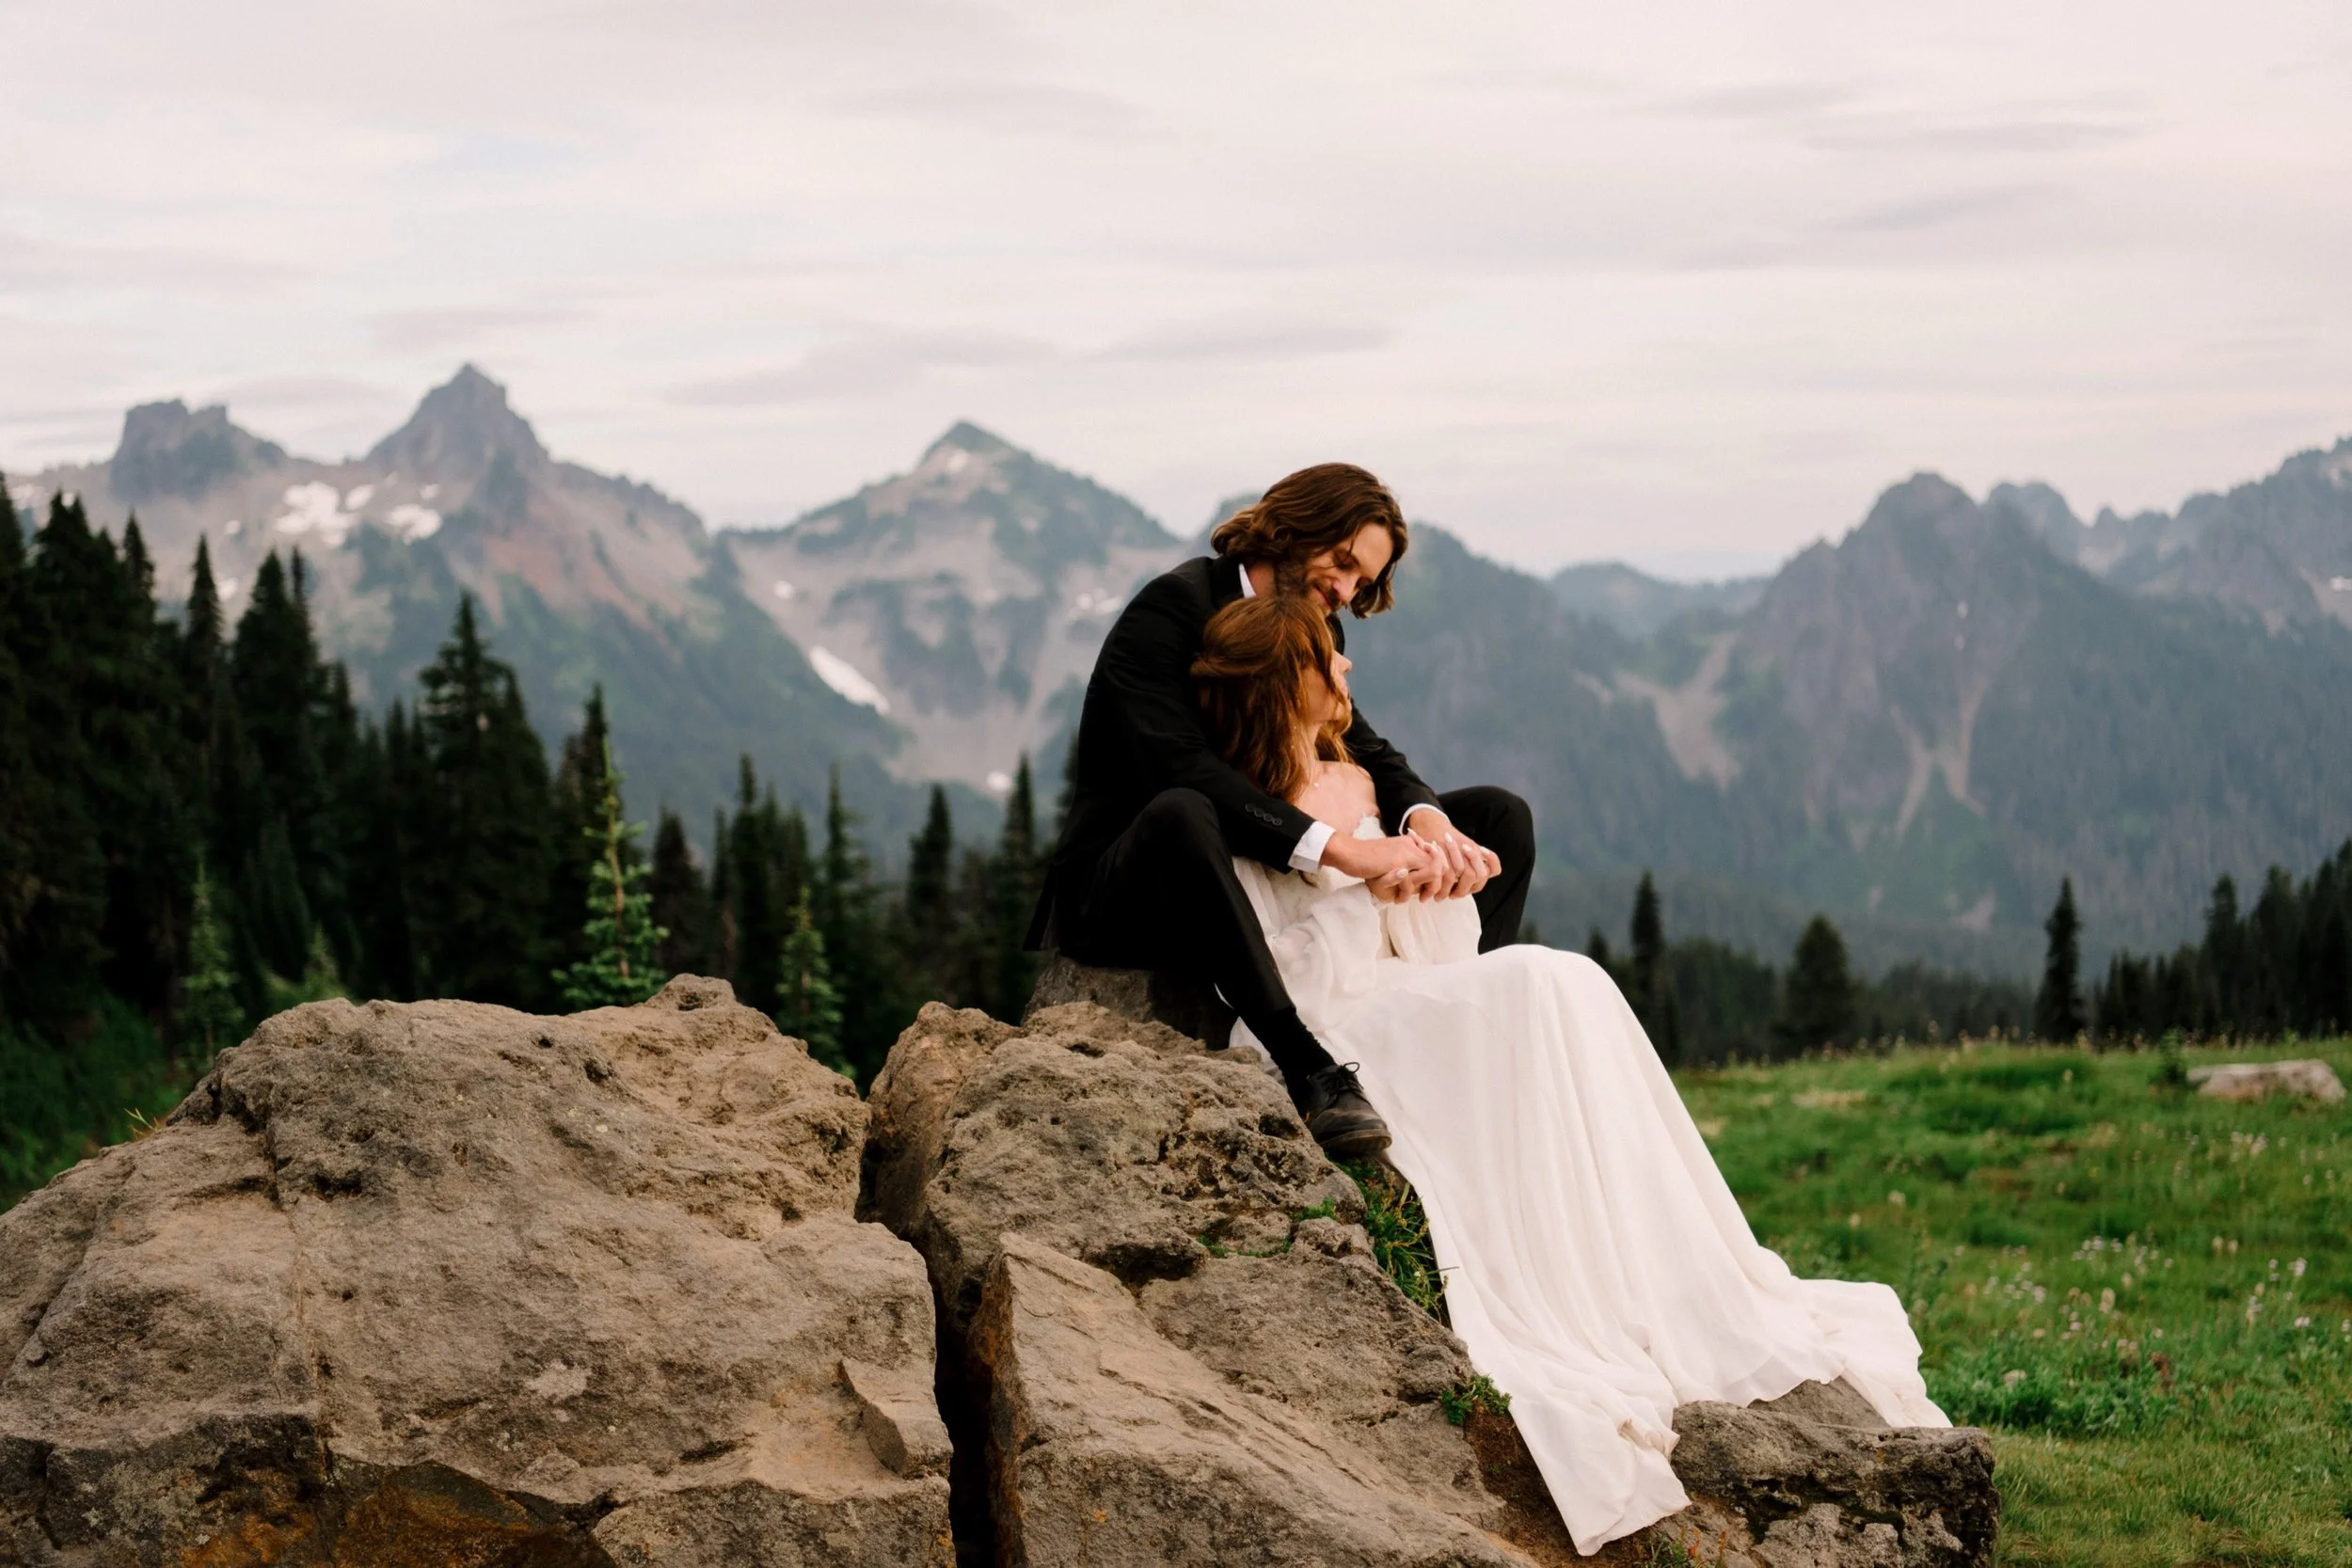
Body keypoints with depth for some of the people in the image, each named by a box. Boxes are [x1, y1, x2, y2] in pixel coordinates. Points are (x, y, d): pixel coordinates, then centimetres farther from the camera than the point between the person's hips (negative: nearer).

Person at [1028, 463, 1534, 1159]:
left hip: (1272, 890, 8)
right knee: (1183, 814, -44)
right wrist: (1344, 849, -38)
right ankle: (1312, 1072, -47)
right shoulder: (1174, 606, -15)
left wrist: (1429, 823, -24)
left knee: (1501, 816, 2)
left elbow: (1366, 752, 1)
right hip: (1119, 898, -8)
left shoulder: (1316, 635, 11)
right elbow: (1181, 768, -29)